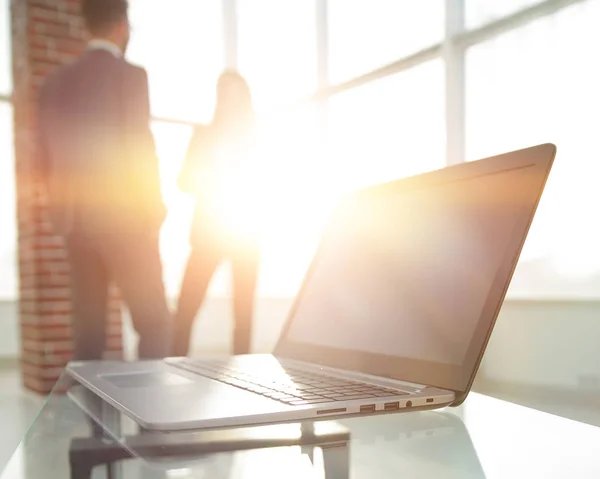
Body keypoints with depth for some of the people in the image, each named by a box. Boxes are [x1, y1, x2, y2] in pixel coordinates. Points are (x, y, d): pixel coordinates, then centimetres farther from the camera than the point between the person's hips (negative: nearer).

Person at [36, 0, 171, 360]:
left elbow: (45, 161, 13)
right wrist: (154, 211, -1)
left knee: (88, 327, 10)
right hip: (123, 218, -6)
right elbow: (140, 149, -11)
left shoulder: (56, 83, 11)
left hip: (75, 221, 6)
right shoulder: (130, 75, -6)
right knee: (155, 323, -1)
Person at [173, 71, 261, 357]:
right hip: (209, 231, 0)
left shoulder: (257, 136, 11)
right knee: (186, 310, -10)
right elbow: (186, 182, 6)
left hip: (246, 233, 1)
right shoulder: (204, 135, 11)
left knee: (243, 313, 0)